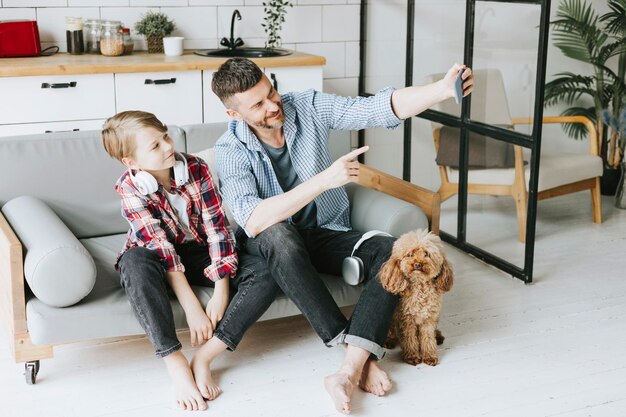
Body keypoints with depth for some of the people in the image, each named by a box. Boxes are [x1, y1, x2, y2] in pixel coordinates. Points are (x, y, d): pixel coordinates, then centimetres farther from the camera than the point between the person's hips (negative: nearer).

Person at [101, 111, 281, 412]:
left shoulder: (196, 169, -14)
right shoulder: (130, 188, -19)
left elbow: (217, 227, -16)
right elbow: (161, 248, -26)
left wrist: (220, 294, -24)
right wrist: (192, 308, -33)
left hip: (199, 254, 3)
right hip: (160, 261, -2)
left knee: (267, 274, -22)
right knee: (135, 261, -39)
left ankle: (204, 358, -28)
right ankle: (176, 364, -37)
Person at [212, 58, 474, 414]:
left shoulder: (309, 107, -10)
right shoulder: (232, 150, -17)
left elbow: (381, 107, -20)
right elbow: (253, 221, -33)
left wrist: (443, 89, -37)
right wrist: (324, 180, -38)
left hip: (327, 235, 3)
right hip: (274, 246, -3)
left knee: (393, 251, -25)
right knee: (278, 234, -40)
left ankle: (350, 370, -37)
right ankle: (363, 356, -36)